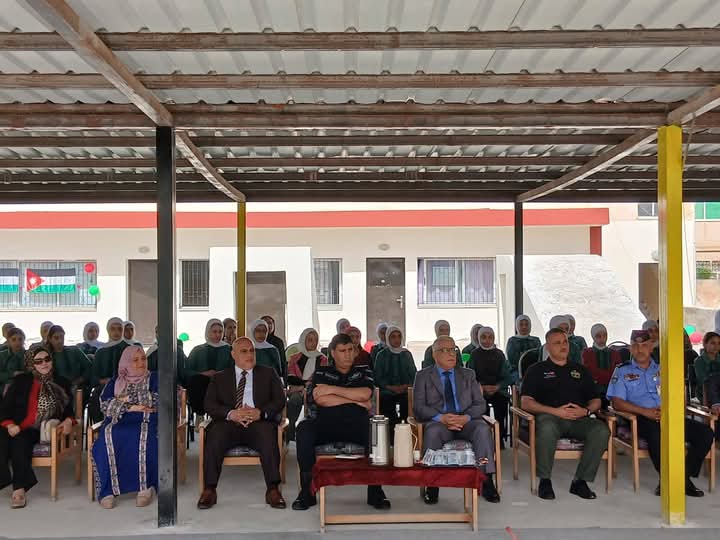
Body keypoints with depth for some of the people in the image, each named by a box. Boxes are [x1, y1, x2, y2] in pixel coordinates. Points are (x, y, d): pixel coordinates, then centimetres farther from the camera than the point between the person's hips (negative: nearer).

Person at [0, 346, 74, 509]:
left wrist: (68, 420, -7)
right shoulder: (21, 381, 10)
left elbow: (68, 409, 17)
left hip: (38, 431, -1)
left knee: (21, 442, -32)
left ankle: (19, 488, -33)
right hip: (15, 428, 1)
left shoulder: (62, 383, 14)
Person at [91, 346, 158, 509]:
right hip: (118, 423, 2)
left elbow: (156, 400, -2)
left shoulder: (153, 378, 16)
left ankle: (145, 486, -28)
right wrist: (130, 407, -6)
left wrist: (127, 399, 1)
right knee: (108, 441, -33)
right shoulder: (115, 381, 21)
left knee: (142, 440, -37)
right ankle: (109, 489, -29)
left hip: (145, 423, -2)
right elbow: (104, 404, 6)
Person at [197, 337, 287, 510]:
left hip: (259, 423, -1)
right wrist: (230, 414, -14)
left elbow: (280, 400, 8)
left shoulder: (268, 373, 20)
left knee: (267, 433, -34)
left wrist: (260, 412, -12)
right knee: (215, 434, -31)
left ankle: (273, 489, -30)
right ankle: (209, 490, -24)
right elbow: (209, 404, 7)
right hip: (229, 423, 1)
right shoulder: (219, 378, 21)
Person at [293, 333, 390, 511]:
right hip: (326, 424, 0)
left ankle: (375, 490, -21)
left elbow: (365, 394, -1)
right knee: (304, 428, -31)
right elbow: (320, 399, 0)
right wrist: (357, 402, 1)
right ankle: (307, 491, -23)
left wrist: (332, 389, -1)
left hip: (356, 425, 0)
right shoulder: (321, 373, 19)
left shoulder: (364, 373, 21)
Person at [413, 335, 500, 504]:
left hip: (465, 421, 2)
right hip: (438, 421, -2)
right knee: (432, 431, -36)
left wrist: (466, 417, -12)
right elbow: (418, 407, 0)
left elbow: (480, 404, 10)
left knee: (483, 428, -31)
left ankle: (486, 480, -27)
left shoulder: (468, 374, 19)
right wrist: (441, 418, -18)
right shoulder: (423, 376, 11)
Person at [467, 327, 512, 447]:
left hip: (498, 390, 1)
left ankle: (500, 438, -20)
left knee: (502, 401, -30)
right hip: (480, 390, -1)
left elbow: (507, 378, 6)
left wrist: (497, 387, -13)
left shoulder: (499, 354, 11)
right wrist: (482, 387, -13)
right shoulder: (475, 354, 9)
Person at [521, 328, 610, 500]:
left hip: (579, 419, 3)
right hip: (550, 416, -3)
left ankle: (580, 481, -17)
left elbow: (596, 401, 23)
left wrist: (586, 411, -1)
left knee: (601, 430, -29)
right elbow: (526, 402, 3)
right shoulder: (537, 370, 16)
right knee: (547, 427, -39)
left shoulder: (580, 370, 27)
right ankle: (545, 480, -21)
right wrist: (555, 411, -10)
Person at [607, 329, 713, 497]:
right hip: (641, 419, -4)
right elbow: (617, 403, 0)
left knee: (705, 433, -19)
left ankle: (685, 478, -10)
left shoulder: (662, 370, 23)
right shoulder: (622, 371, 12)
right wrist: (646, 412, -13)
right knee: (657, 433, -39)